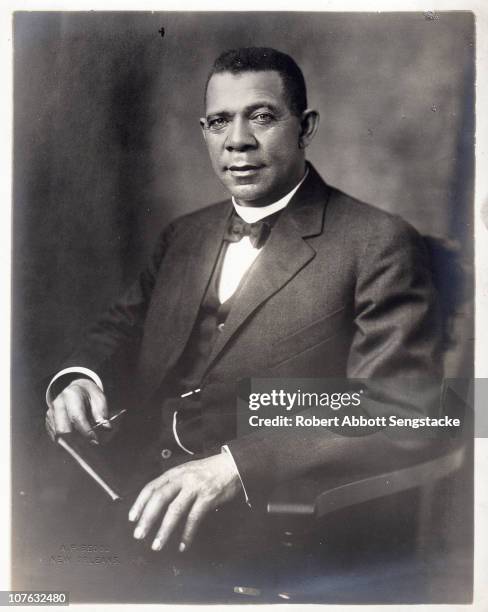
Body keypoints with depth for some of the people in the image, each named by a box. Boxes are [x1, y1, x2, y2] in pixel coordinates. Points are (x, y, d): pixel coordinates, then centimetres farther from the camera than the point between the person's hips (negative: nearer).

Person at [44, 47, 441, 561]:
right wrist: (79, 378, -6)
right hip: (158, 508, 6)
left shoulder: (379, 245, -8)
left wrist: (237, 466, -26)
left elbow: (396, 415, -15)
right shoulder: (183, 235, 13)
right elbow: (123, 328, 18)